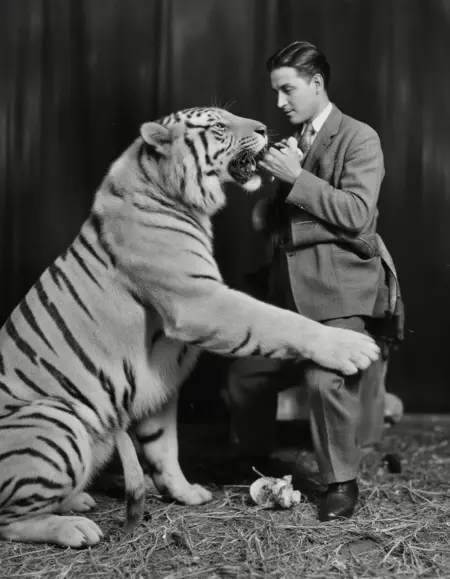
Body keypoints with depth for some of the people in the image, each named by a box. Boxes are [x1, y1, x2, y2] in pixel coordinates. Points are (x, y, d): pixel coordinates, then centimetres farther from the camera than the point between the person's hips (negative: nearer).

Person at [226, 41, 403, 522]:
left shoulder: (359, 139, -1)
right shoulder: (289, 142, 17)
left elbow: (357, 216, -14)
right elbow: (267, 223, 17)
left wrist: (296, 178, -15)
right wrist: (273, 182, -2)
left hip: (340, 287, -6)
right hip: (287, 285, 7)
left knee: (326, 378, -23)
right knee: (246, 375, 6)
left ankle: (341, 483, -1)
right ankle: (253, 463, 32)